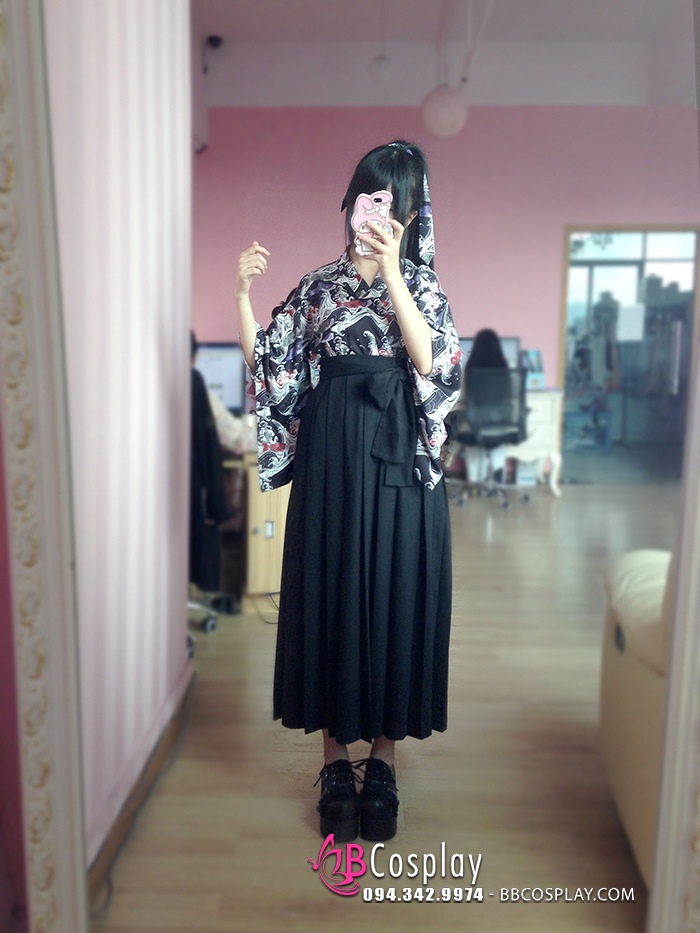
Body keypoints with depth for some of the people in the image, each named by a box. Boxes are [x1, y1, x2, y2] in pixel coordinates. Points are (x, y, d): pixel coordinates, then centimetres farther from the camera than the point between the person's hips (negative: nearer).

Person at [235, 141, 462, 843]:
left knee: (394, 599, 4)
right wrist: (243, 294, -7)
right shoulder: (319, 285, 9)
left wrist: (390, 270, -20)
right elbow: (264, 363, 6)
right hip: (330, 461, 2)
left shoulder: (421, 284, 4)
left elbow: (429, 359, -16)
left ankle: (382, 758, 22)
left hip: (399, 465, -1)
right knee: (330, 597, 6)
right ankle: (335, 758, 22)